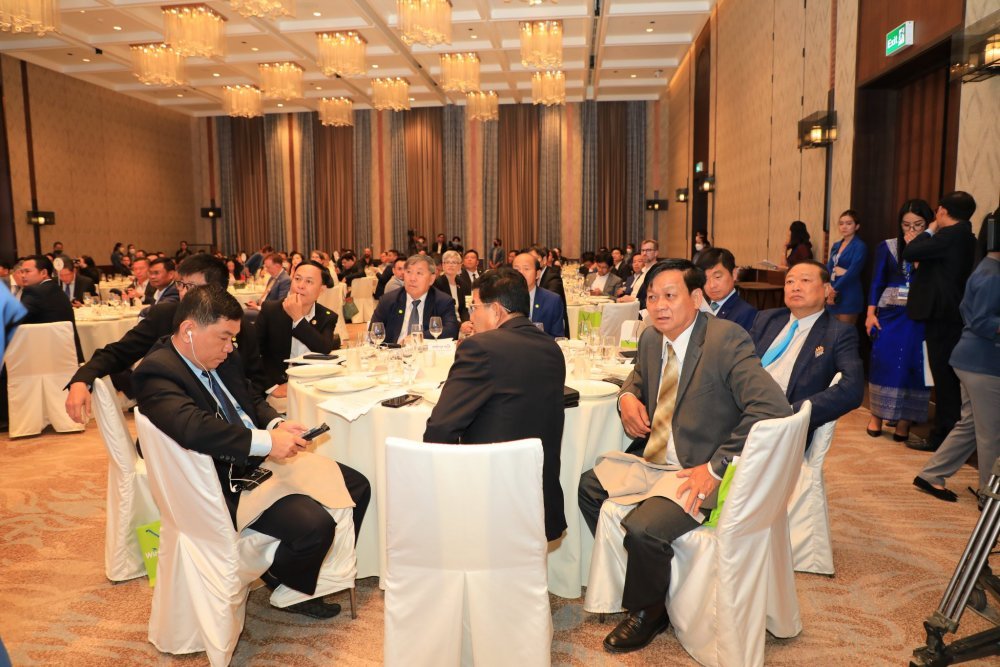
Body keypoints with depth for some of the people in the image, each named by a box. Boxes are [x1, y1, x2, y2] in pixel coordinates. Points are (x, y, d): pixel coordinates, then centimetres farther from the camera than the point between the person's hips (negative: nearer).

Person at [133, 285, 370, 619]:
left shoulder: (221, 359, 8)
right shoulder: (156, 372, -18)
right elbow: (192, 426, -35)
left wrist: (276, 424, -2)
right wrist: (266, 442, -32)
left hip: (260, 461, 9)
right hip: (225, 484, -9)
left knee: (356, 486, 6)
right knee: (315, 525, -26)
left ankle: (324, 572, 25)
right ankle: (284, 586, 8)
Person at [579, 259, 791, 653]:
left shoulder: (727, 340, -20)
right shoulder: (651, 339, 3)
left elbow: (774, 409, -28)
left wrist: (716, 467, -28)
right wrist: (628, 396, 2)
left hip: (697, 472, -8)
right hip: (650, 458, 8)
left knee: (643, 528, -26)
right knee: (589, 486, 8)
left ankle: (647, 611, 8)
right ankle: (634, 577, 26)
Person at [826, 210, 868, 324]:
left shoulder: (860, 246, -7)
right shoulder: (836, 245, 14)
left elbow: (852, 272, -16)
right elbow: (828, 268, 7)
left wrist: (834, 289, -12)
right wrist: (829, 288, -10)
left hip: (849, 297, -6)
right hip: (833, 295, 7)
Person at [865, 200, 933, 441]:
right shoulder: (887, 247, 5)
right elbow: (876, 282, 4)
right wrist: (870, 313, -4)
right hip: (889, 314, 1)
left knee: (912, 366, 1)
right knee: (883, 363, 0)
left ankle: (904, 422, 9)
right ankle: (876, 417, 10)